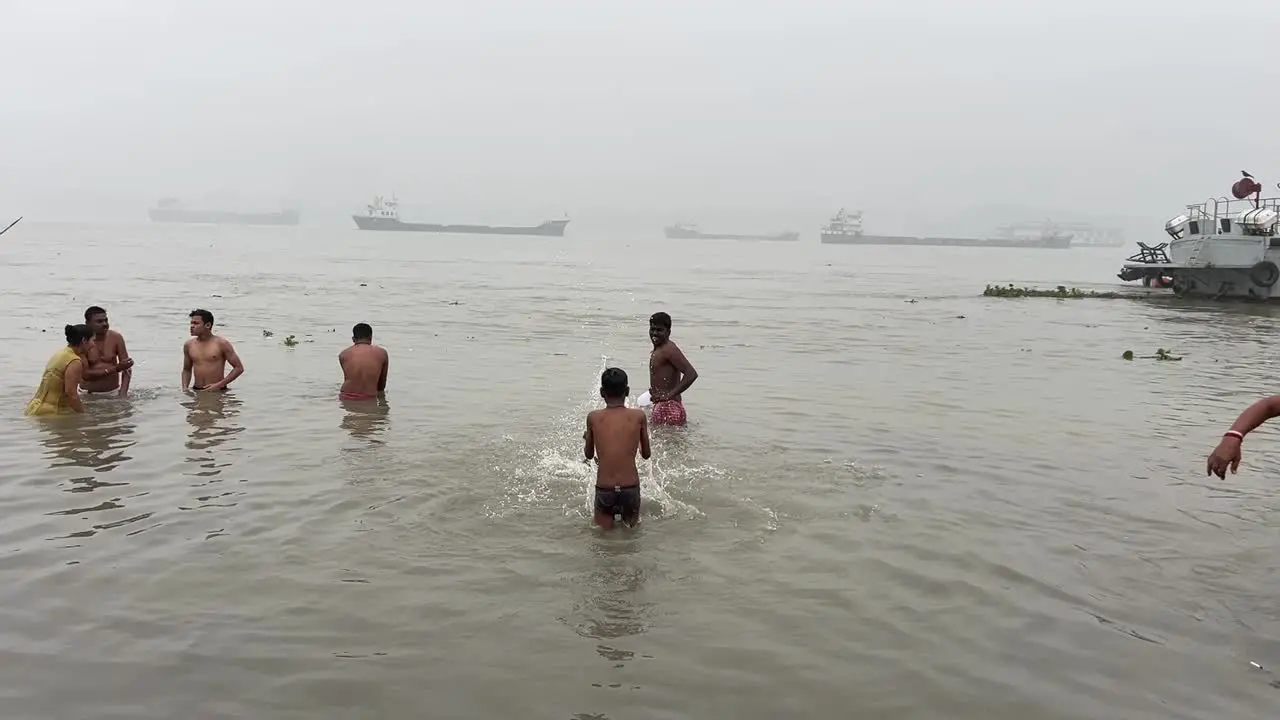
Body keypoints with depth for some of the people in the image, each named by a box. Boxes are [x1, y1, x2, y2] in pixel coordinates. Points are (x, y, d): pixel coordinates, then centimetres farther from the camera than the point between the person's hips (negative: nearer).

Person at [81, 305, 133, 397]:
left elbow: (127, 368, -2)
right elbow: (86, 374, -14)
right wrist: (116, 369, -21)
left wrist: (123, 393, -16)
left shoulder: (116, 338, -1)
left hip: (114, 392, 1)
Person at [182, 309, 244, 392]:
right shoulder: (189, 345, 9)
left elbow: (239, 368, -4)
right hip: (196, 392, 4)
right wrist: (184, 388, 5)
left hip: (217, 391, -4)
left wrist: (219, 385, -12)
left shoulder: (221, 344, -4)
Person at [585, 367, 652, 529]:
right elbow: (646, 455, 11)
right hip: (631, 489, 0)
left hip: (604, 491, 0)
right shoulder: (639, 416, -1)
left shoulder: (593, 417, -1)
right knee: (632, 527, 17)